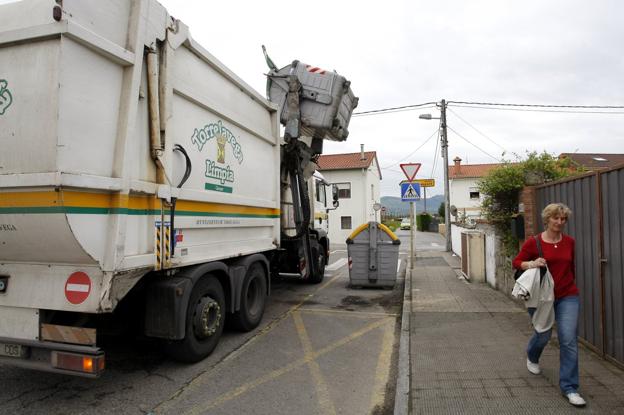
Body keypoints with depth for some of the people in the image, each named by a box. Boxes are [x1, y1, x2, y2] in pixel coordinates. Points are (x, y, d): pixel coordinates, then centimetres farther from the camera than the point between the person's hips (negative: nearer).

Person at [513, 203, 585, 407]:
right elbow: (516, 263, -5)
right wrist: (532, 263, -24)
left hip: (567, 297, 2)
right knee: (543, 334, 14)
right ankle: (532, 357, 49)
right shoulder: (533, 242, -9)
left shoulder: (569, 241, 1)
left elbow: (571, 267, 15)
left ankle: (569, 388, 5)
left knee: (569, 340, -6)